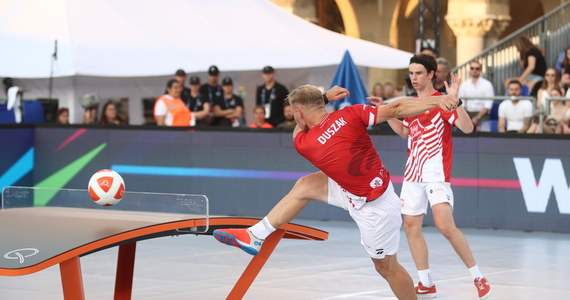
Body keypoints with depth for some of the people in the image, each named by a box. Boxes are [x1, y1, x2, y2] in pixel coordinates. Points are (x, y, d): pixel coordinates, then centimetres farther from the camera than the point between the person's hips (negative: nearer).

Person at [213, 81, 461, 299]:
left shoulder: (303, 144, -17)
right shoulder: (350, 114, -13)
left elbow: (301, 129, 8)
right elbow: (396, 109, -22)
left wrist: (325, 97, 7)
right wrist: (435, 101, -22)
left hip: (373, 209, -7)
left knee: (386, 266, 11)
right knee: (305, 186, 10)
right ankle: (255, 236, 22)